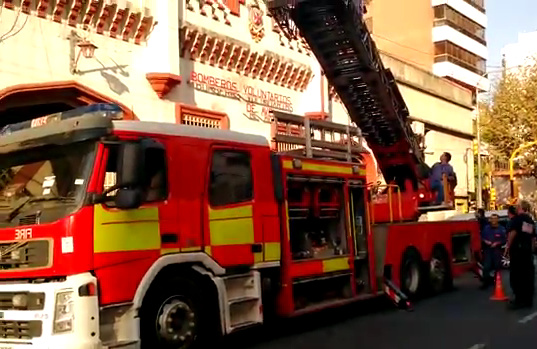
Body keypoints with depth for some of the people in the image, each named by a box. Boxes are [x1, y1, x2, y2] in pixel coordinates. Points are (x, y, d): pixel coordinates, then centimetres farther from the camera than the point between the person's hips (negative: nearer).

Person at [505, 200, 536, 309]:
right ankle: (528, 300, 12)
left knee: (516, 275, -3)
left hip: (517, 249, -7)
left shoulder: (516, 218, -7)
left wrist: (508, 247, -11)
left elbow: (513, 233, -17)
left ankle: (520, 300, -5)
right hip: (527, 250, 7)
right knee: (528, 275, 9)